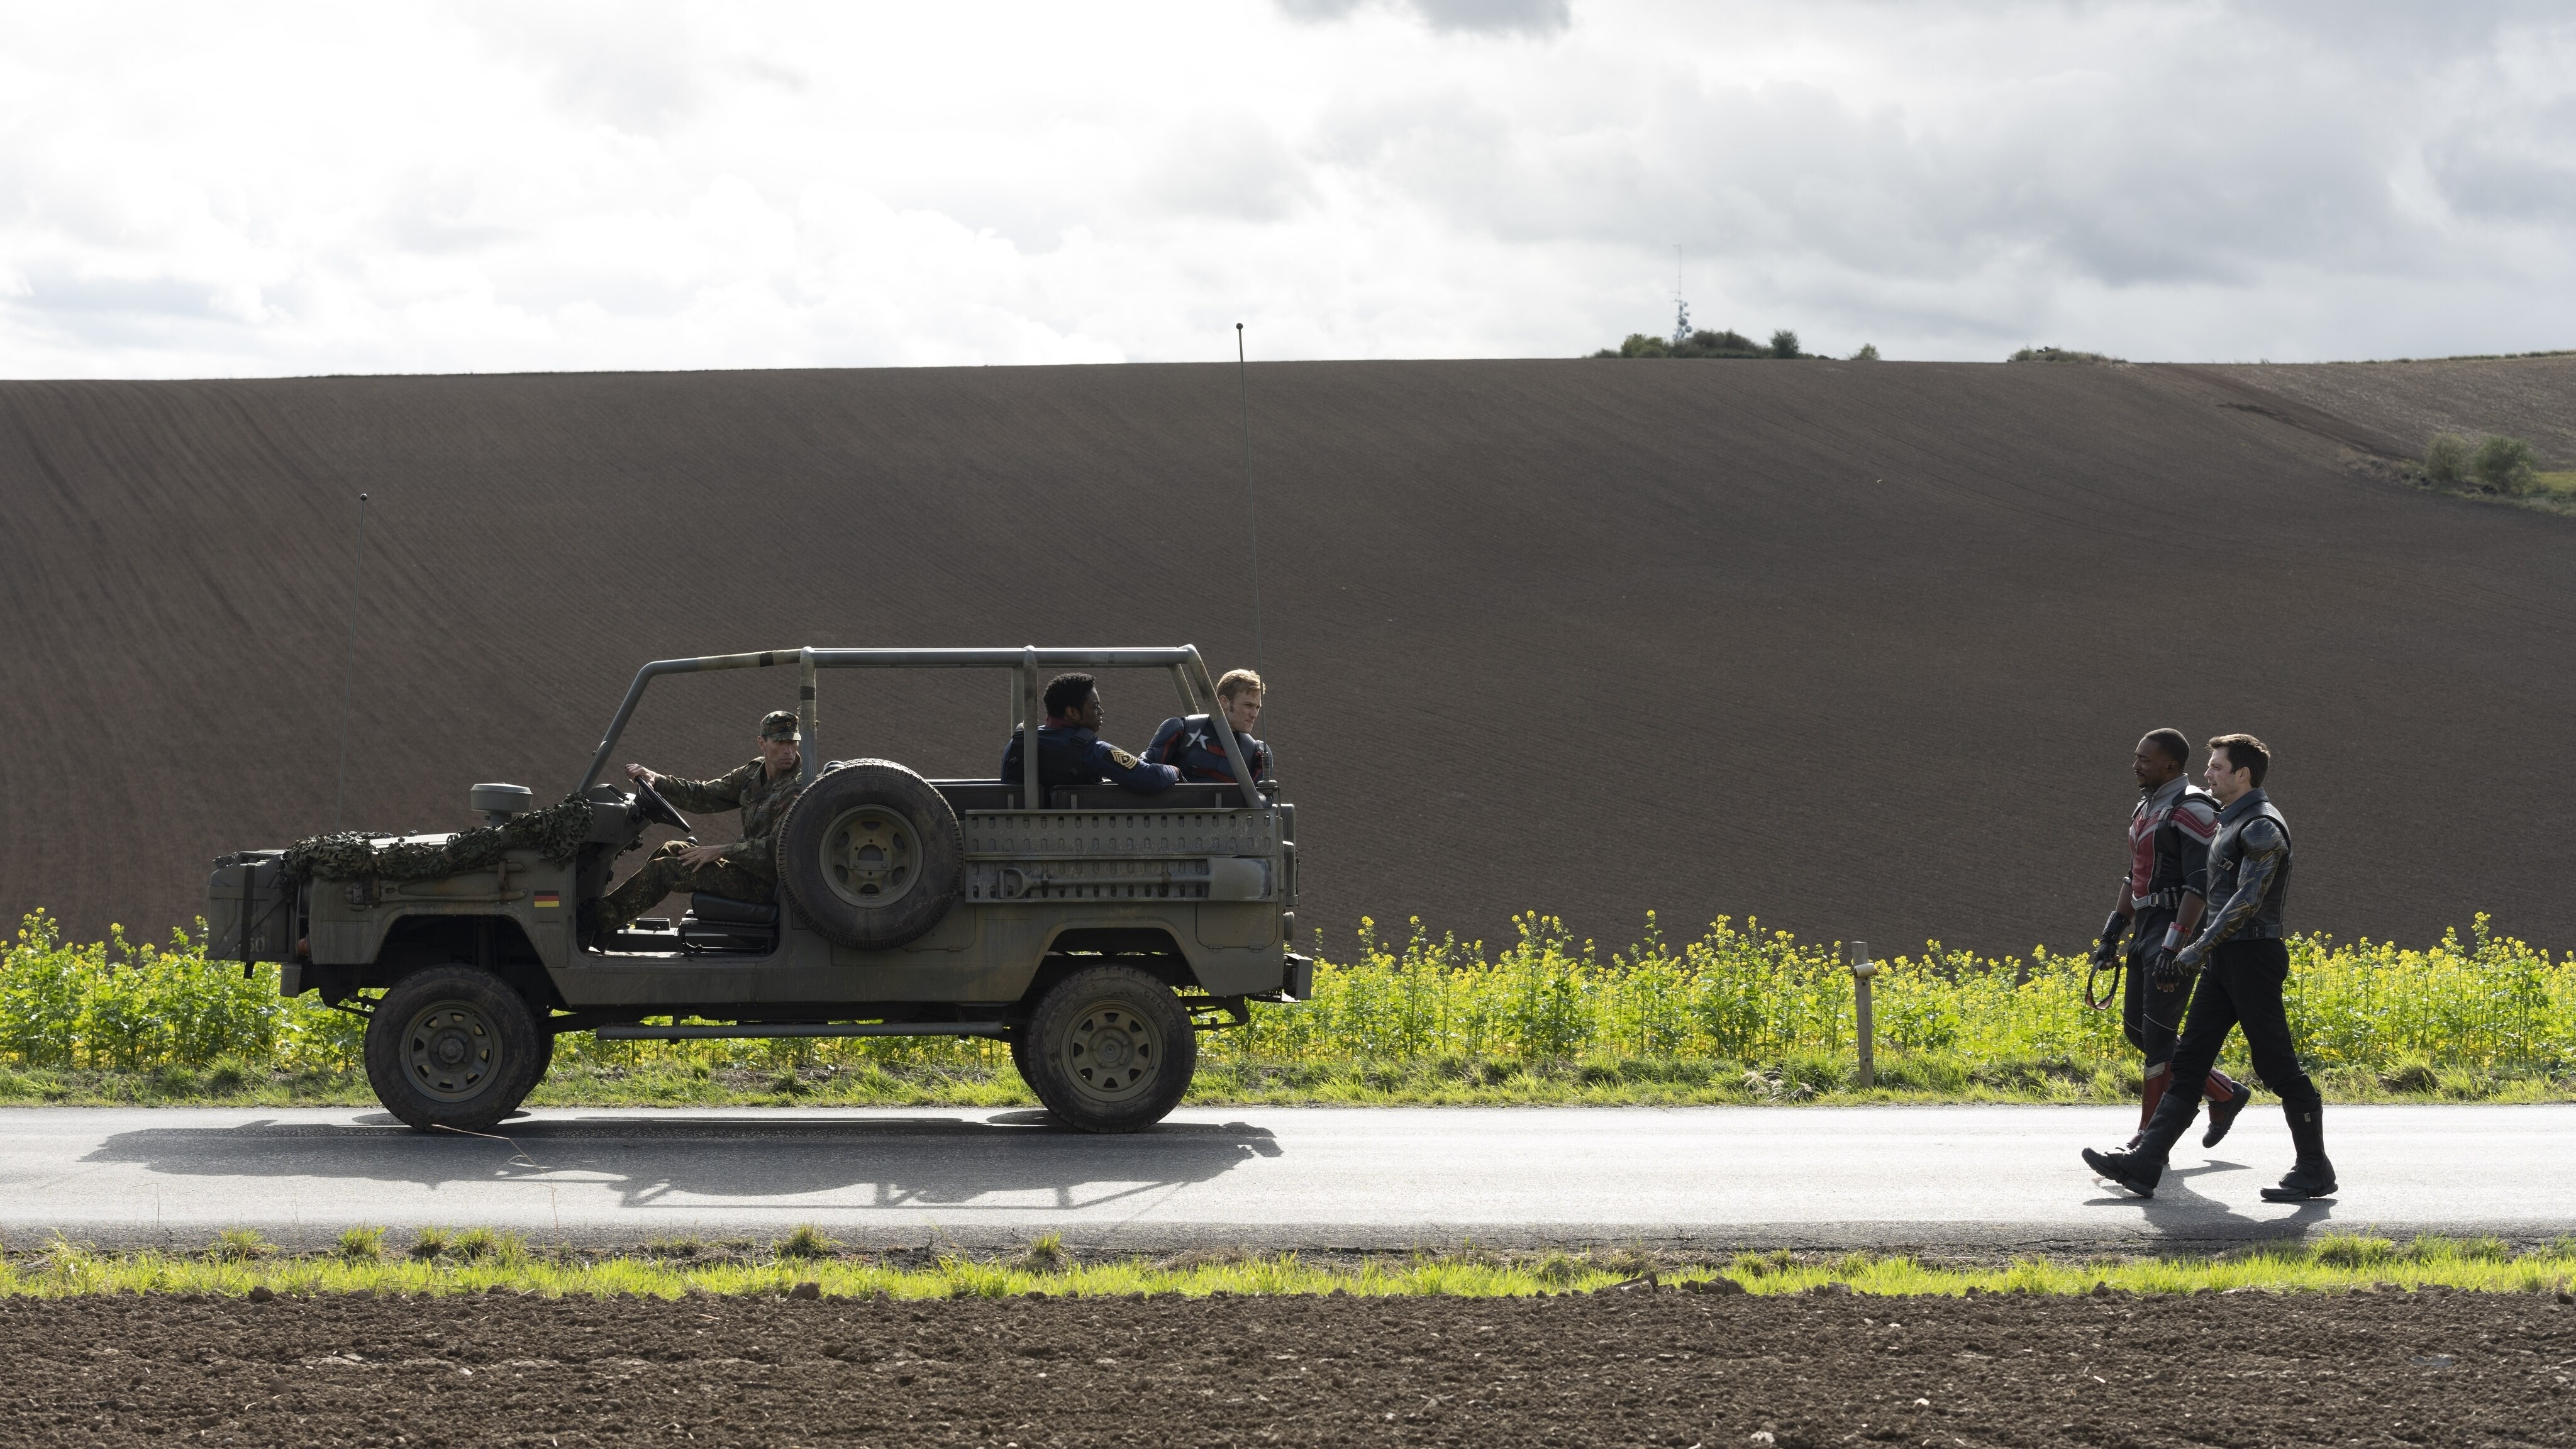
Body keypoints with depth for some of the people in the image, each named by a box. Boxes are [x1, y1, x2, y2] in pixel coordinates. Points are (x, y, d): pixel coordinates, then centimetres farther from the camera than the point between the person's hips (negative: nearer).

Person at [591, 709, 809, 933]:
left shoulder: (796, 789, -19)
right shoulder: (754, 773, 8)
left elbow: (777, 847, -25)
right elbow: (703, 795, 13)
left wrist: (721, 851, -22)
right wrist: (655, 780, 0)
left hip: (764, 884, -9)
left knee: (664, 868, -8)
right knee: (671, 849, 15)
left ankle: (599, 919, 3)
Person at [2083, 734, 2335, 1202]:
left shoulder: (2261, 826, -14)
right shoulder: (2236, 823, 17)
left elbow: (2248, 899, -23)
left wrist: (2200, 948, -25)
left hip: (2252, 959, -10)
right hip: (2225, 962, 10)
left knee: (2277, 1066, -4)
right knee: (2189, 1060, 4)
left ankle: (2315, 1172, 5)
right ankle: (2145, 1164, 1)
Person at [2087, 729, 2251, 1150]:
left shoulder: (2191, 810, -14)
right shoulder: (2146, 809, 17)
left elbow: (2200, 884, -21)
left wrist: (2172, 948, -26)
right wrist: (2112, 934, 18)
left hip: (2178, 928, -10)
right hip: (2145, 929, 10)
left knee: (2158, 1035, -8)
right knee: (2136, 1029, 11)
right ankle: (2224, 1093, 21)